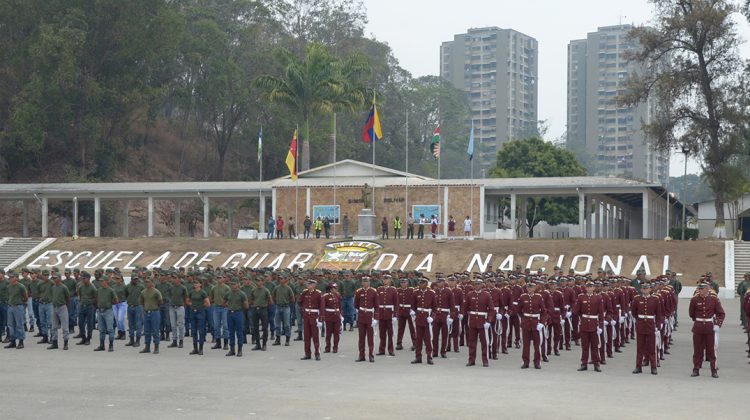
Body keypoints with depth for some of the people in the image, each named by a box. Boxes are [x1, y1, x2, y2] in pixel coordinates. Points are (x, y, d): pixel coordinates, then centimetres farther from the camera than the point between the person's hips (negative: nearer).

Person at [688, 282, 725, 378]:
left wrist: (718, 324, -11)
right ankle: (696, 369, 14)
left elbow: (721, 313, -1)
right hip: (698, 328, 1)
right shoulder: (694, 300, -2)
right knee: (697, 349, 6)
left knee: (712, 349, 4)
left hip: (710, 327, -1)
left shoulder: (714, 300, -4)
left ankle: (714, 371, 11)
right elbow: (691, 313, 12)